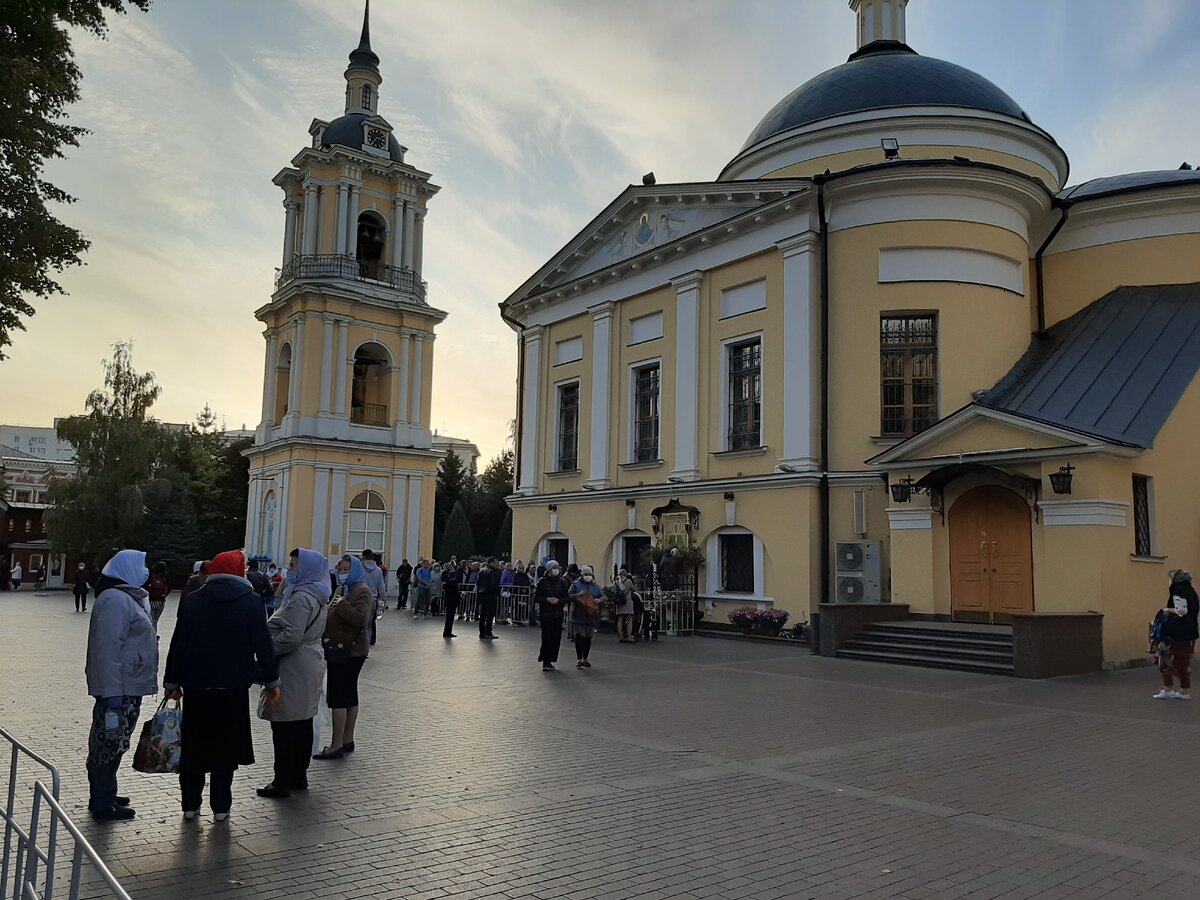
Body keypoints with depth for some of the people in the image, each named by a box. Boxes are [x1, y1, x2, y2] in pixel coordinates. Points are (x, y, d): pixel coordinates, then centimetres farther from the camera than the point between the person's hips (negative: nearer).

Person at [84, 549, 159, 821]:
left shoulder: (127, 597, 15)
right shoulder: (115, 600, -18)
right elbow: (108, 649, -24)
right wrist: (112, 692, -26)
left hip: (127, 686, 10)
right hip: (119, 688, -10)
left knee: (107, 743, 18)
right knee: (111, 743, -2)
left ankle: (103, 796, 30)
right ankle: (103, 806, 7)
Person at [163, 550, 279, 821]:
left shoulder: (192, 601, 2)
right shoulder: (251, 601, -6)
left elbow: (178, 643, 4)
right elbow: (263, 644, -7)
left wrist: (172, 683, 12)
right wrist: (271, 681, 2)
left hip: (196, 685, 2)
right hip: (233, 687, -2)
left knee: (193, 745, 13)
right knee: (225, 747, 7)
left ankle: (190, 803, 20)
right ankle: (220, 806, 11)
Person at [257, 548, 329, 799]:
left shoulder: (301, 598, -19)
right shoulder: (318, 596, 12)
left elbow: (291, 636, -25)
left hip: (293, 668, -10)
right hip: (310, 663, 10)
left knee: (285, 726, -3)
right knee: (303, 723, 15)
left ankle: (282, 783, 3)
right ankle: (299, 777, 24)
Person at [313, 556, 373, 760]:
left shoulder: (362, 591, -13)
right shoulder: (343, 589, 17)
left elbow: (361, 618, -28)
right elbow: (335, 619, 26)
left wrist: (342, 605, -23)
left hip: (348, 652, -10)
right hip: (340, 651, 10)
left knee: (338, 696, -9)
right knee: (349, 695, 13)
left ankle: (337, 745, -6)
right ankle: (347, 741, 19)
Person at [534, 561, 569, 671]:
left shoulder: (562, 582, 5)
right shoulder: (542, 582, -3)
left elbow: (567, 598, 5)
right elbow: (536, 597, -2)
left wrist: (558, 600, -14)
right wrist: (547, 599, -16)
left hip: (558, 613, 4)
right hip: (545, 613, -3)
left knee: (556, 637, 3)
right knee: (547, 637, -10)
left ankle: (549, 660, 16)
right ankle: (546, 662, -6)